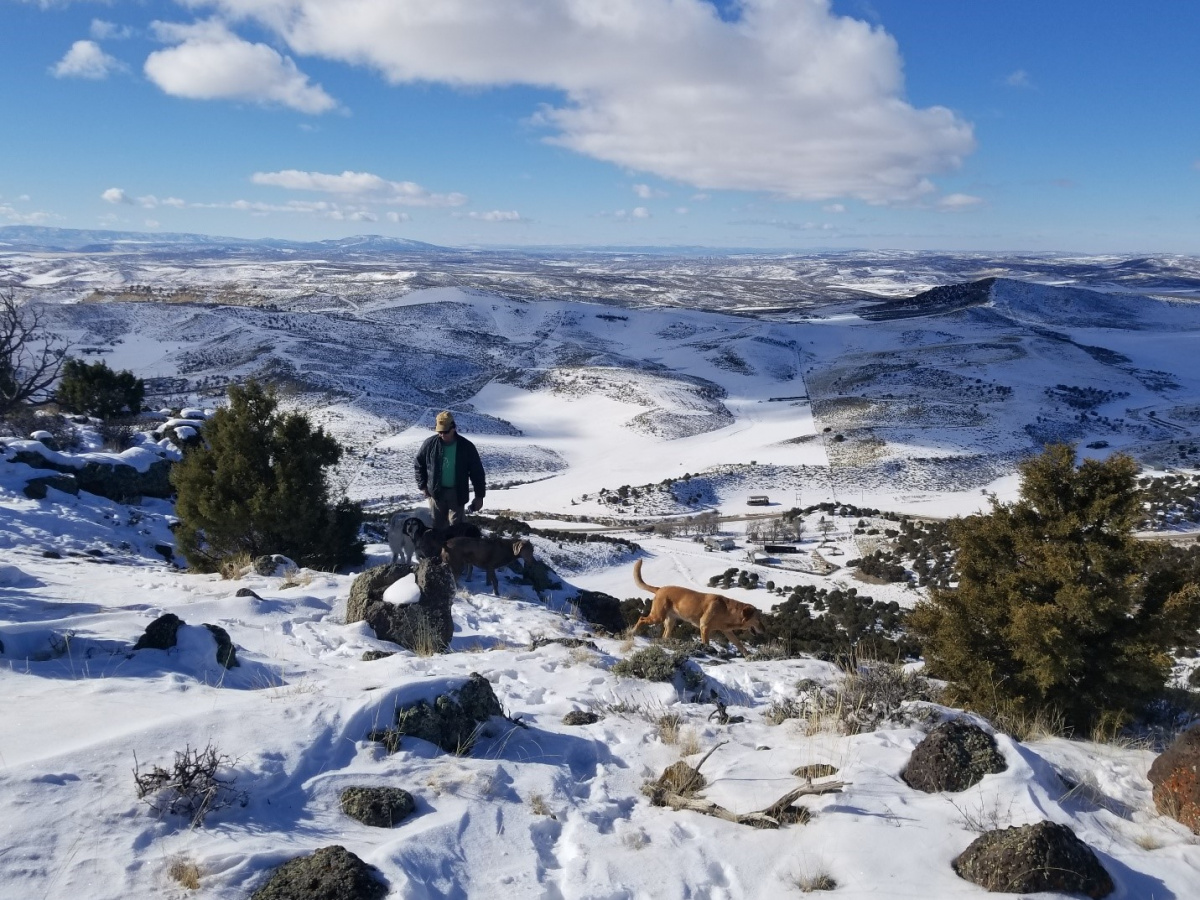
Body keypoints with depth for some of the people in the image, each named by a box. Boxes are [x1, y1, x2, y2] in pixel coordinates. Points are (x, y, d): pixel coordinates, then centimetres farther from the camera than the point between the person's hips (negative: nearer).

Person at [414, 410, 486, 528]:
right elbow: (419, 464, 7)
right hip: (436, 492, 1)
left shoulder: (466, 447, -11)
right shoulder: (430, 444, -8)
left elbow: (477, 472, -4)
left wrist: (479, 496, -5)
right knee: (437, 525, 11)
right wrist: (422, 485, 3)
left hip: (457, 493, -1)